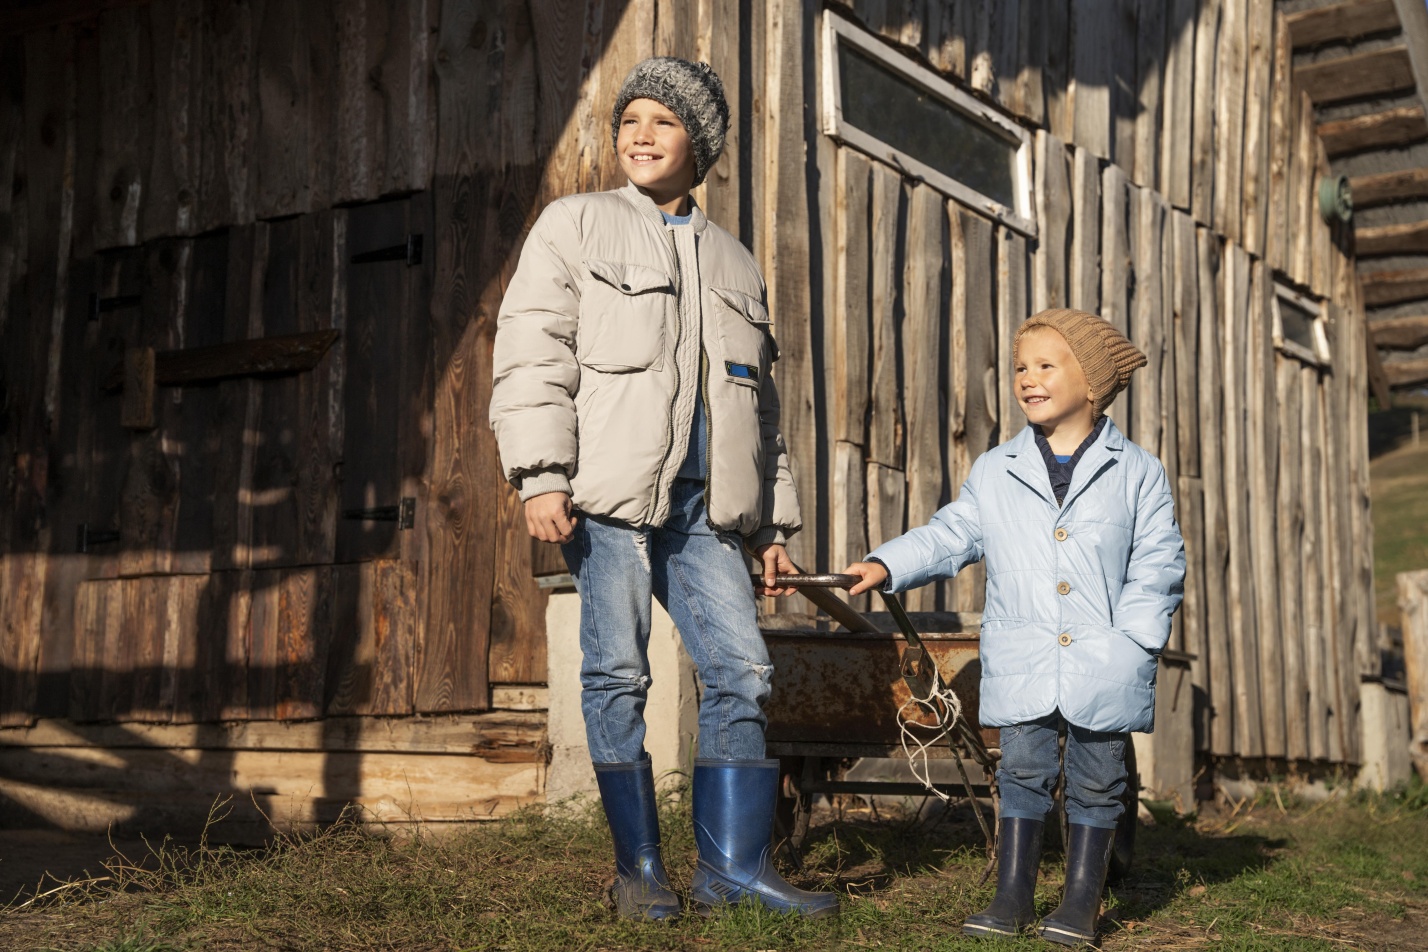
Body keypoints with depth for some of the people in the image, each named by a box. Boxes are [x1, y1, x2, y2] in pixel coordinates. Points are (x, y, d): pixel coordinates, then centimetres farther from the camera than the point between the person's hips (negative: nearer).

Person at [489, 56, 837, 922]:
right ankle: (640, 866, 8)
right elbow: (533, 354, -1)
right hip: (609, 493, -4)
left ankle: (734, 864, 5)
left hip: (702, 503, 4)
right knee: (618, 673, -2)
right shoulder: (575, 226, 9)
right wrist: (542, 478, -13)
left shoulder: (735, 264, 22)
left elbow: (762, 402, 22)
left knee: (742, 670, -3)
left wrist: (773, 524, 16)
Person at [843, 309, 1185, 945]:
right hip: (1021, 663, 1)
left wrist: (1134, 639, -9)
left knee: (1096, 779, 6)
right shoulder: (994, 472, 7)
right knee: (1023, 770, 4)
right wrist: (885, 565, -6)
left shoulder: (1136, 473, 2)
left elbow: (1159, 564, 1)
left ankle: (1081, 900, 19)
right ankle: (1013, 895, 15)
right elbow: (949, 537, 9)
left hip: (1105, 663, -1)